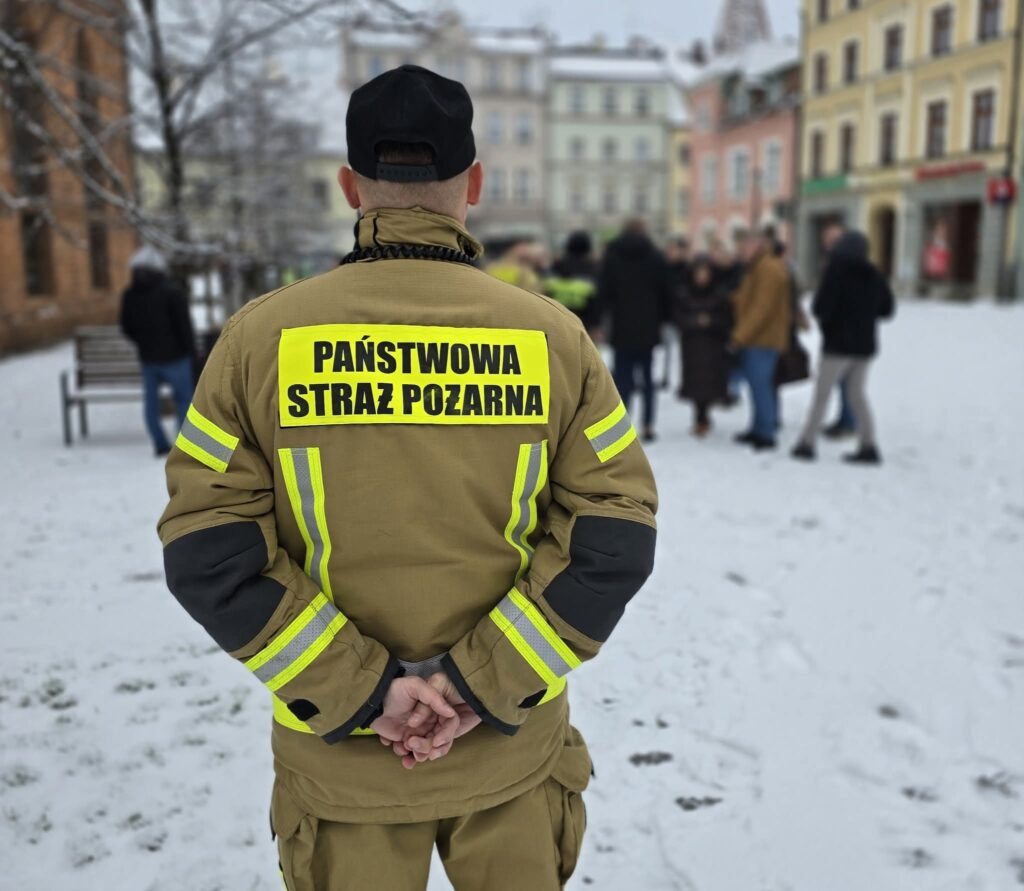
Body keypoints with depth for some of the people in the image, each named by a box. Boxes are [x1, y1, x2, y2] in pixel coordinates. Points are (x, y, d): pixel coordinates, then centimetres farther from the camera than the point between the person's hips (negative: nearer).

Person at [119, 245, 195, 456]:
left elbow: (126, 328, 8)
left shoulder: (129, 295, 2)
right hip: (174, 355, -4)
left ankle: (161, 445, 14)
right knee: (183, 399, 5)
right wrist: (190, 350, -2)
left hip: (147, 358, 4)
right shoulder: (171, 291, -13)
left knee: (151, 401, 13)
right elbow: (184, 324, -14)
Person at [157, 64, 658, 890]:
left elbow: (208, 553, -12)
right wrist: (482, 686, -11)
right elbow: (615, 538, -11)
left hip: (339, 754, 0)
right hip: (512, 752, 1)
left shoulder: (262, 335, -9)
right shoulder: (552, 334, -9)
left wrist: (361, 689, -11)